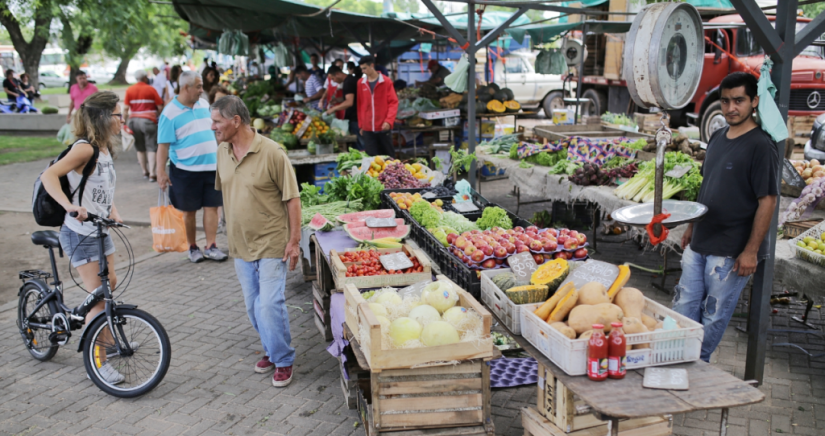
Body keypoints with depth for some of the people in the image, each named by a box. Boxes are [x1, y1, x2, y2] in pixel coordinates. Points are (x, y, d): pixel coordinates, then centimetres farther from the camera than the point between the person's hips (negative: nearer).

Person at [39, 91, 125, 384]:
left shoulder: (104, 148, 8)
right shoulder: (85, 148, -20)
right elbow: (49, 176, -31)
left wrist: (113, 213, 4)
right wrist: (70, 206, -42)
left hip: (100, 232, 9)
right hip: (81, 235, -9)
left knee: (109, 285, 20)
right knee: (98, 297, -5)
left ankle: (107, 339, 40)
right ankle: (99, 362, 7)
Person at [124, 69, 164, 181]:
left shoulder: (129, 90, 5)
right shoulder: (151, 89, -1)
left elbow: (125, 108, 0)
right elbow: (160, 107, -2)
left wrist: (125, 122, 6)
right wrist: (156, 115, 17)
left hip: (133, 120, 3)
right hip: (148, 120, -3)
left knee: (140, 148, 14)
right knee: (151, 147, -1)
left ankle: (144, 171, 22)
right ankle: (152, 173, -9)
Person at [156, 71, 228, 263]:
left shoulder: (204, 105, 8)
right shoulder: (170, 113, -9)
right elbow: (163, 145, -11)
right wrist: (161, 172, -15)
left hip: (211, 166, 5)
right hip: (186, 170, -4)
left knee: (212, 206, 3)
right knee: (189, 211, 7)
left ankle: (211, 247, 10)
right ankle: (193, 248, 20)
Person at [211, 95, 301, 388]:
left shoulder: (271, 152, -16)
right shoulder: (222, 151, 4)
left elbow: (292, 199, -12)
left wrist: (294, 241, -13)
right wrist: (230, 233, 18)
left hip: (271, 244, -6)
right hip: (240, 245, 6)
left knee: (270, 305, -8)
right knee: (253, 306, 13)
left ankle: (283, 360, 12)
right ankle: (271, 350, 34)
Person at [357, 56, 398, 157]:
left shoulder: (386, 81, -2)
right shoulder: (361, 83, 6)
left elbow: (393, 102, -4)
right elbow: (360, 104, 12)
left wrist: (389, 121, -15)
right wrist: (361, 125, 12)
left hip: (383, 127, -2)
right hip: (367, 129, 2)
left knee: (389, 156, 7)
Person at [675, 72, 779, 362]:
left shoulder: (761, 145, -14)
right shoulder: (718, 138, 9)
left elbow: (767, 201, -16)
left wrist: (751, 251, -18)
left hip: (731, 250, -7)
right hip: (699, 243, 7)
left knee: (714, 316, 6)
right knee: (684, 307, 13)